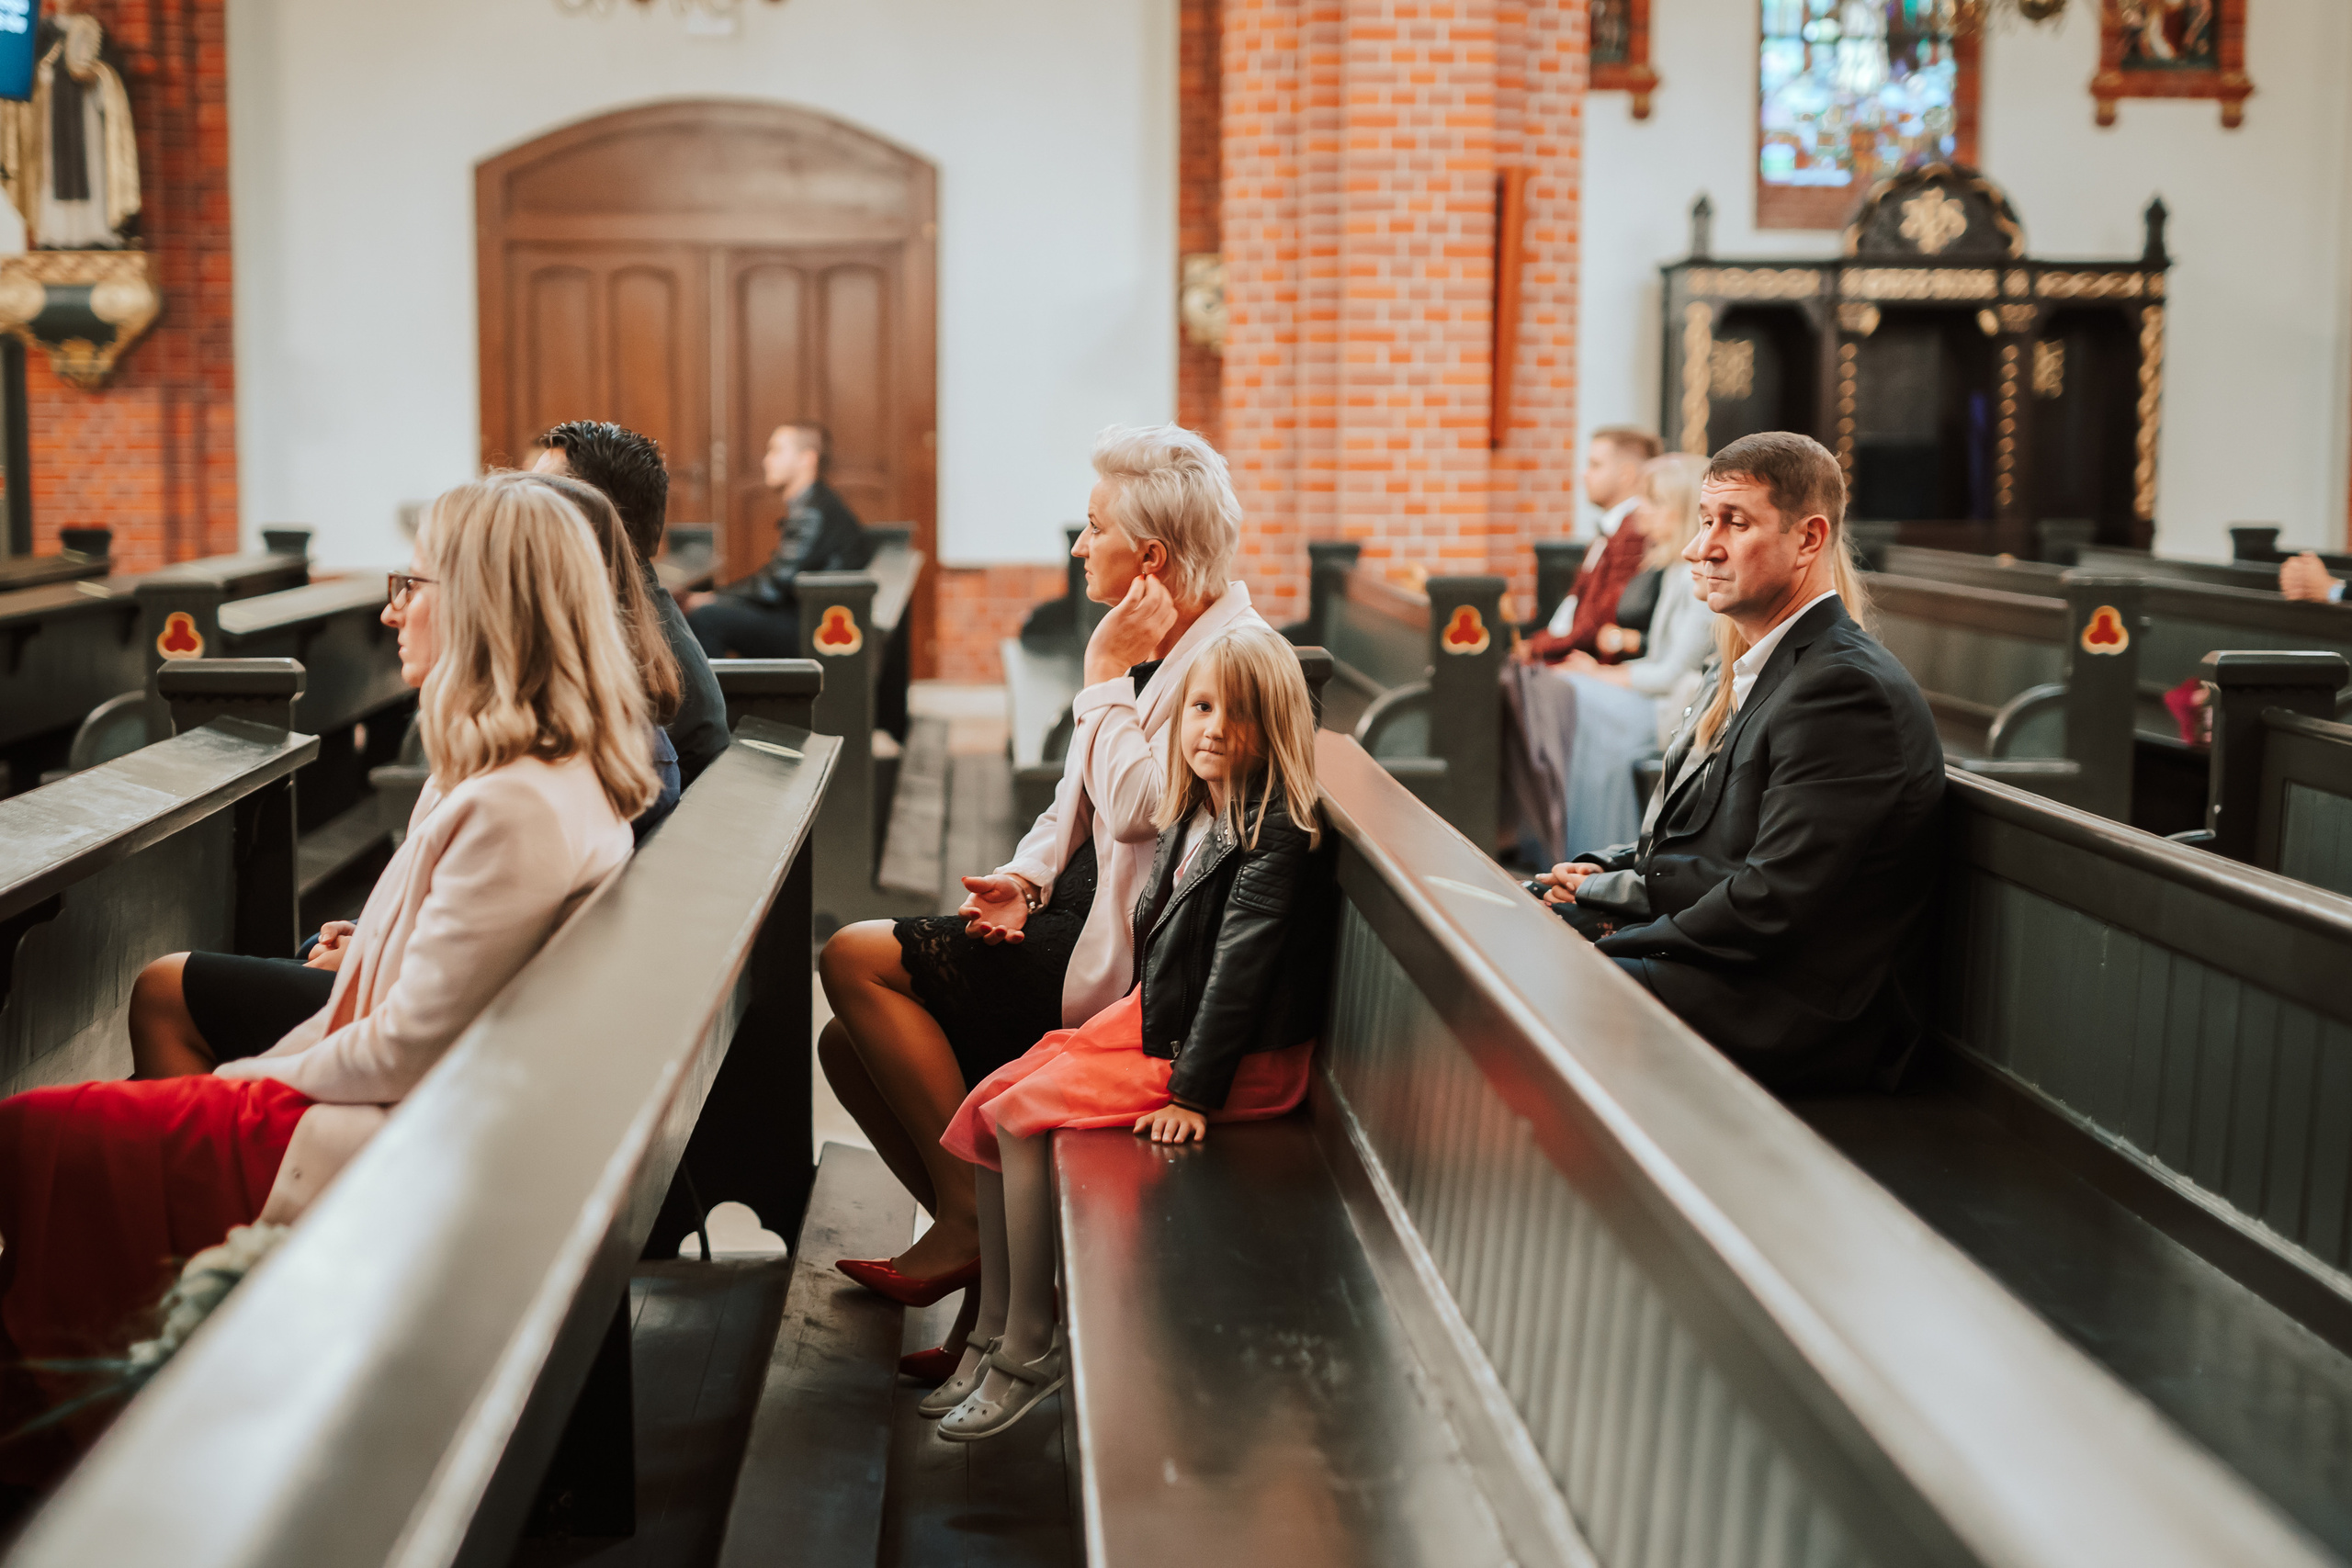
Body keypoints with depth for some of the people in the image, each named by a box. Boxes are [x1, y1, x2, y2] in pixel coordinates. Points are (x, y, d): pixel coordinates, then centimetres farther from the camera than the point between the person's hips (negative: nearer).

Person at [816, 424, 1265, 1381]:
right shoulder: (1146, 645, 13)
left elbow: (1136, 804, -25)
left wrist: (1104, 676, -15)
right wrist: (1025, 877, 0)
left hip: (1120, 954, -10)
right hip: (1073, 916, 10)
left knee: (856, 960, -14)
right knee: (851, 1047, 3)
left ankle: (969, 1215, -6)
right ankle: (991, 1266, 7)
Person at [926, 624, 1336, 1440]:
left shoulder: (1280, 833, -20)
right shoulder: (1192, 813, 8)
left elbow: (1241, 965, -23)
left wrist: (1192, 1091, -24)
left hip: (1241, 1059, -9)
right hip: (1153, 1021, 9)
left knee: (1023, 1117, -17)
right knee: (990, 1100, 1)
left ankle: (1029, 1349, -7)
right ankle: (990, 1333, 6)